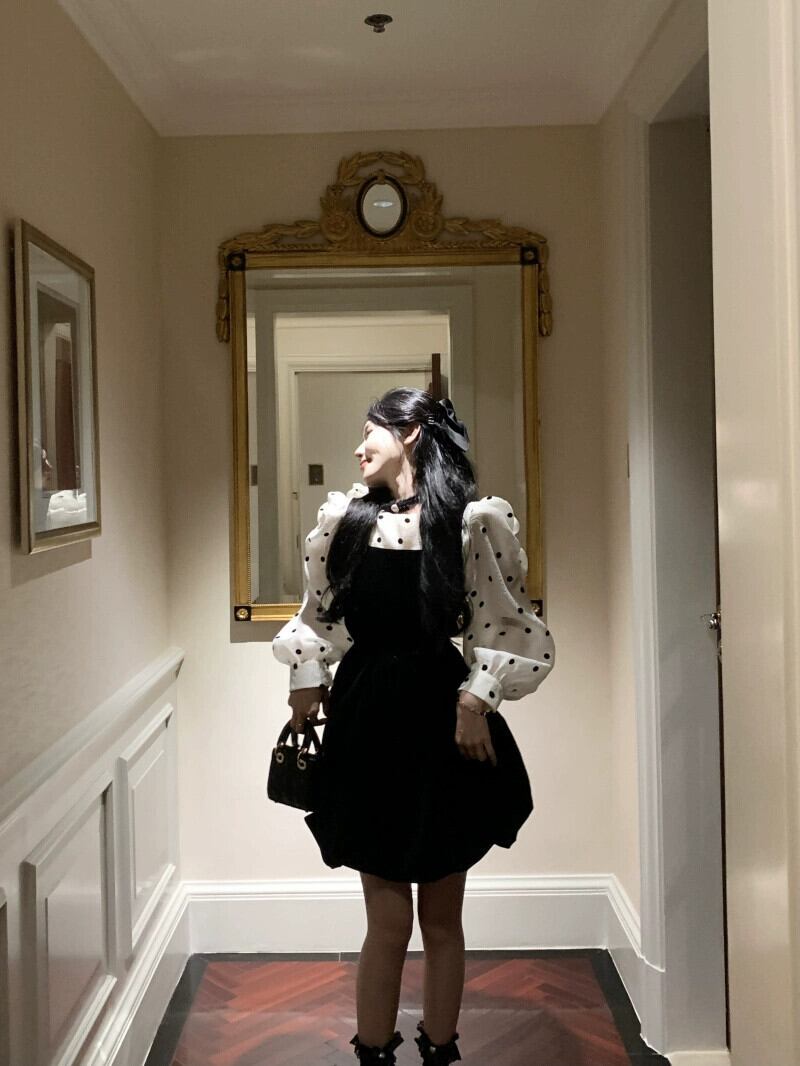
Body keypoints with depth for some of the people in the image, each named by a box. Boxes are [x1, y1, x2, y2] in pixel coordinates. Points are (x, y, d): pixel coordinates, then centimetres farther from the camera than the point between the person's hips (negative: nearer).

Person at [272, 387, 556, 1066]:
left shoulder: (474, 521, -5)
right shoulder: (344, 516, 7)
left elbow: (505, 626, -3)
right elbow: (318, 611, 19)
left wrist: (476, 701, -10)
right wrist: (307, 679, 13)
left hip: (442, 723, -2)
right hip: (364, 723, 2)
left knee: (443, 914, 11)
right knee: (390, 917, 2)